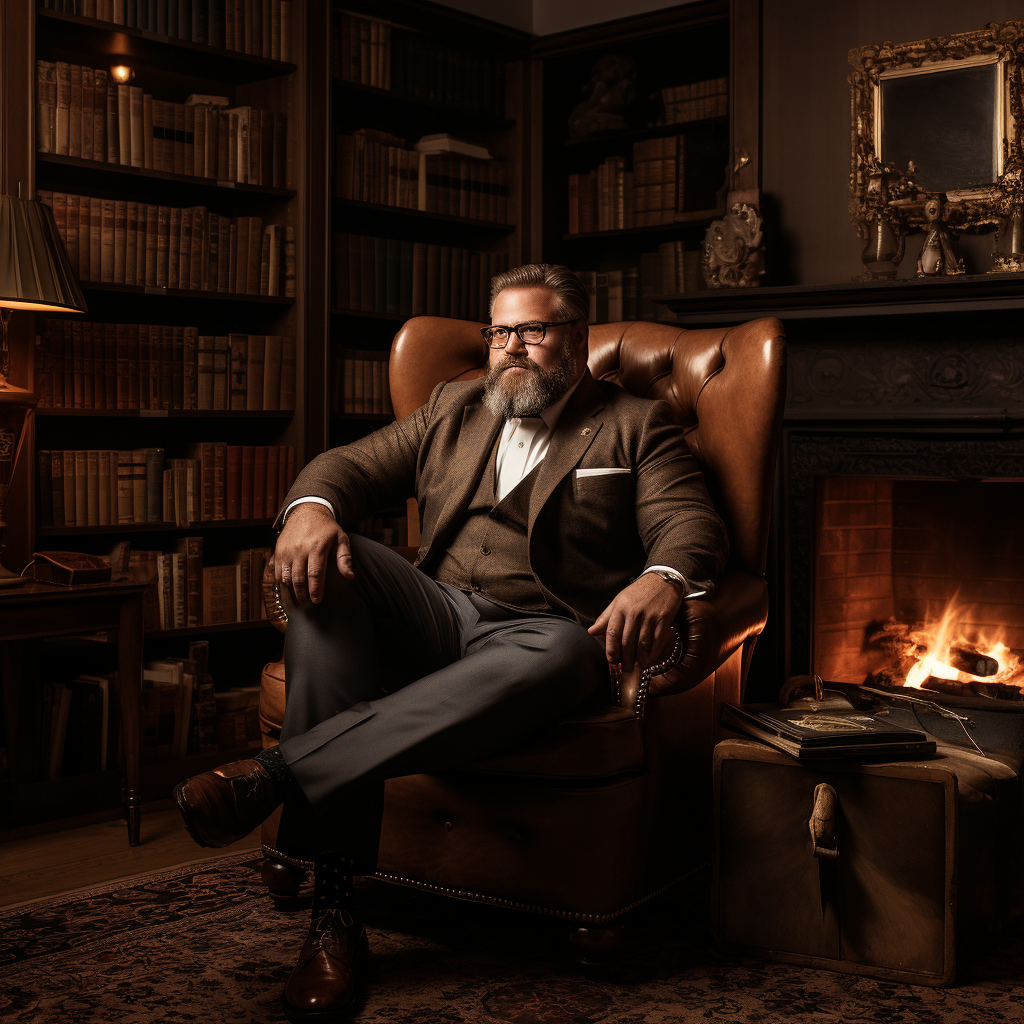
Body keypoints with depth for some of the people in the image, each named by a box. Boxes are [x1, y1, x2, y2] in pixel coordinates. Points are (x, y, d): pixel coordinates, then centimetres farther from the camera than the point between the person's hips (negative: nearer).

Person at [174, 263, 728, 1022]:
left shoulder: (637, 426, 14)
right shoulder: (452, 410, 25)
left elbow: (691, 523, -3)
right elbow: (352, 466, 14)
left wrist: (662, 580, -28)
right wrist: (312, 506, -12)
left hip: (536, 631, -3)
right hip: (433, 616, 4)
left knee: (560, 656, -39)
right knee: (332, 565, -27)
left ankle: (279, 772, -41)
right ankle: (334, 910, -32)